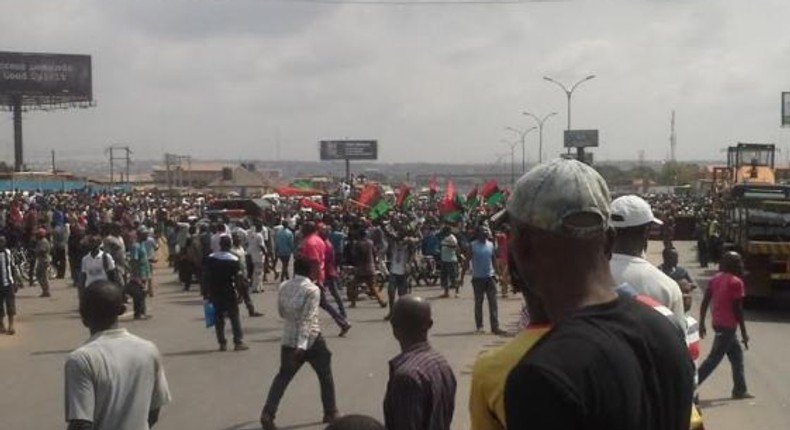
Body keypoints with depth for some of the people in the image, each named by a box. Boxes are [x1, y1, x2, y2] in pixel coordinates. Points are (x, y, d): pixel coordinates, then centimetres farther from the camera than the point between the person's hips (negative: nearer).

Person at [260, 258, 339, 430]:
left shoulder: (283, 287, 1)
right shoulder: (312, 290, -16)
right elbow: (308, 319, -23)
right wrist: (302, 345, -27)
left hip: (289, 340, 5)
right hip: (311, 340, -4)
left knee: (283, 377, 12)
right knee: (325, 376, 15)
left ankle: (267, 413, -1)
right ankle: (330, 413, 23)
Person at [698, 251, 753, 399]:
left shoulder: (715, 279, 9)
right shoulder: (736, 282, -13)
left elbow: (705, 302, 7)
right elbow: (738, 309, -15)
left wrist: (702, 324, 13)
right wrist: (744, 332, -9)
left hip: (718, 323, 8)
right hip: (728, 325, -8)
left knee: (736, 354, 19)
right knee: (714, 358, -6)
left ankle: (740, 390, 24)